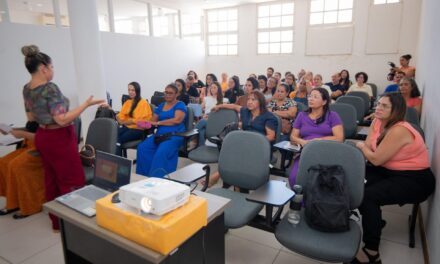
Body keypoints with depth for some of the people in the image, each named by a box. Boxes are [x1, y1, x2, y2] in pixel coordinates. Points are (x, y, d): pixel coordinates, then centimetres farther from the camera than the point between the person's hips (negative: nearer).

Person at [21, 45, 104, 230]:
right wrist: (86, 104, -24)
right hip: (58, 139, -9)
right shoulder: (50, 88, -22)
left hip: (42, 137, 9)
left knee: (52, 180, 17)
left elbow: (31, 117, 16)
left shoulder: (27, 89, 6)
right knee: (73, 181, 2)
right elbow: (62, 120, -26)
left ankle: (56, 222, 29)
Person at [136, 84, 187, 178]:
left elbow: (177, 120, -14)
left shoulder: (180, 105, 3)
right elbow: (153, 120, 14)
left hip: (174, 135, -6)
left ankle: (157, 177, -24)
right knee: (142, 148, -18)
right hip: (160, 134, 6)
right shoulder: (161, 106, 22)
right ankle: (147, 174, -14)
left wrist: (158, 123, -13)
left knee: (161, 152, -33)